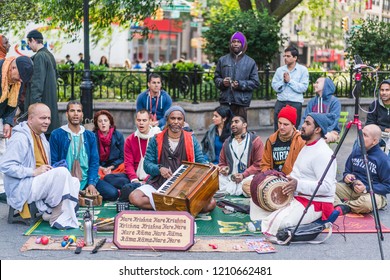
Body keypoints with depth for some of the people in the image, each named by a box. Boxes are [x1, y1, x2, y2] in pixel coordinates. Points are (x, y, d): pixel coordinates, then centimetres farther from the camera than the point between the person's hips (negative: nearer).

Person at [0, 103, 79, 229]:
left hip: (39, 183, 10)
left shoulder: (41, 136, 16)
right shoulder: (20, 137, -14)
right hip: (22, 188, -10)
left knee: (74, 182, -1)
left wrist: (48, 171, 4)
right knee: (62, 172, -26)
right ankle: (55, 215, -16)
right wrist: (34, 172, -23)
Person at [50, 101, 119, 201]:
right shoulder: (57, 135, 2)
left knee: (113, 193, -19)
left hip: (86, 180, 3)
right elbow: (53, 162, -1)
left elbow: (94, 162, 7)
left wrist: (92, 184, -9)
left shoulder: (90, 136, 12)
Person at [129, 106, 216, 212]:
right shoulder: (156, 140, 8)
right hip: (159, 184, 0)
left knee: (211, 203, -27)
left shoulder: (191, 139, 10)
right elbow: (147, 164, 5)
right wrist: (159, 169, -17)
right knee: (134, 197, -28)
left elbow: (201, 162, 9)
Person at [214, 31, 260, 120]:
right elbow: (216, 78, 16)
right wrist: (222, 82, -6)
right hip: (225, 101, 2)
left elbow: (256, 83, 2)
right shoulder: (223, 60, 12)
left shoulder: (250, 62, 7)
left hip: (241, 103, -1)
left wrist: (240, 84, -11)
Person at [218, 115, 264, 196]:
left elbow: (259, 164, -4)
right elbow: (222, 163, 26)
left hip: (248, 176, -3)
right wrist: (223, 169, 1)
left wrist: (243, 175, -14)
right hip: (229, 177, 3)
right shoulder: (227, 142, 21)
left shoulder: (255, 140, 5)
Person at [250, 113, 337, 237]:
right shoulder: (307, 147, 15)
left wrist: (298, 185, -34)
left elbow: (326, 186, -27)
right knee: (258, 198, 10)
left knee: (277, 222, -31)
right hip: (297, 196, 11)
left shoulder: (323, 153, -19)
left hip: (315, 203, -11)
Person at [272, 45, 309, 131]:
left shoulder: (303, 70, 1)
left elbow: (304, 87, -8)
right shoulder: (280, 70, 10)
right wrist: (283, 81, -13)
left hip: (295, 103, -3)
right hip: (280, 102, 3)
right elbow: (275, 86, 3)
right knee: (278, 129, 4)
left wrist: (289, 80, -9)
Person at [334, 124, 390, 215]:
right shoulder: (356, 151, 6)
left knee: (367, 202, -41)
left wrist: (366, 188, -21)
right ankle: (341, 207, -35)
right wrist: (346, 176, -6)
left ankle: (344, 204, -16)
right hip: (351, 188, 6)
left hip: (373, 193, -5)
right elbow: (347, 171, 18)